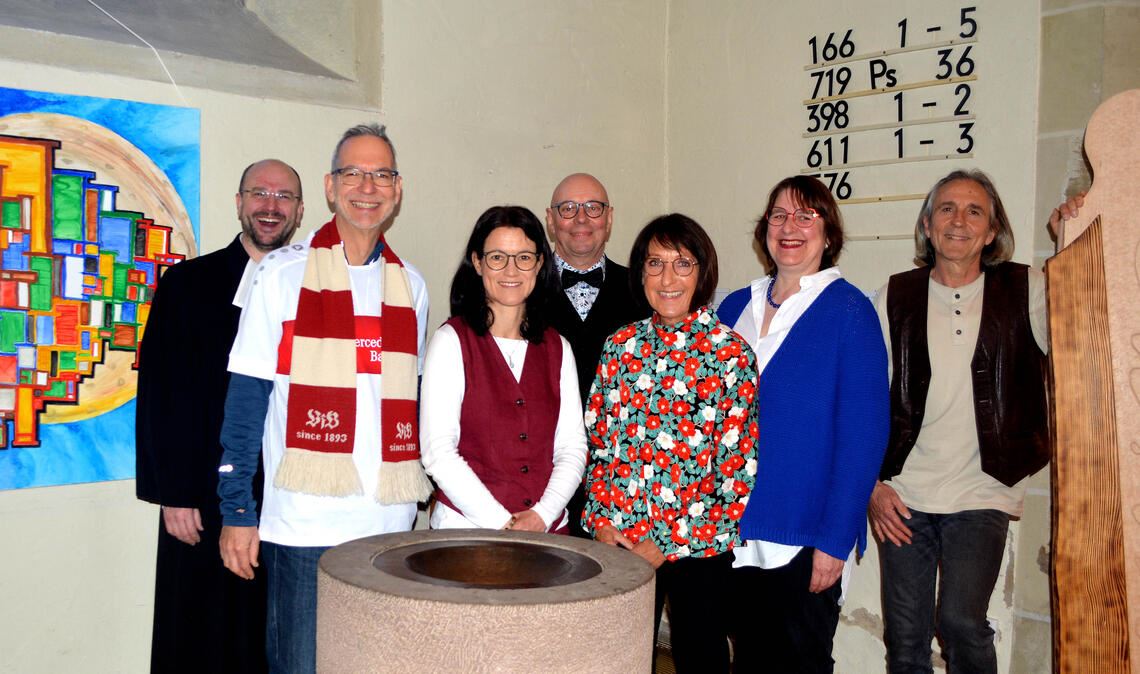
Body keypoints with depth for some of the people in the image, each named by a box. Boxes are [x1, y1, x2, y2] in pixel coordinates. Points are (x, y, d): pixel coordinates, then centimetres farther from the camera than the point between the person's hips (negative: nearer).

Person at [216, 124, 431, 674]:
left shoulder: (409, 284, 10)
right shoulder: (284, 272, -1)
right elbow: (246, 398, -2)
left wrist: (424, 494, 11)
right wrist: (237, 509, -6)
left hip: (390, 524, 4)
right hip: (303, 521, -4)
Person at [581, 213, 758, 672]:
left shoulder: (730, 353, -8)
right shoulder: (621, 346, 4)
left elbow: (737, 462, -10)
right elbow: (596, 438, 7)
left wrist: (671, 542, -12)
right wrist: (601, 520, -4)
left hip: (697, 545, -3)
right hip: (619, 541, 3)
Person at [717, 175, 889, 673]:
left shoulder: (848, 310, -7)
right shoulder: (735, 307, 7)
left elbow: (864, 435, -11)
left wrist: (835, 540, -14)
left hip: (807, 538, -4)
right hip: (735, 531, 4)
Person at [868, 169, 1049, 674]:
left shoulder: (1026, 293, 2)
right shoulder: (895, 298, 3)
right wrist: (872, 484, -1)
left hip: (981, 496, -1)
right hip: (902, 496, 1)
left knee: (962, 622, -12)